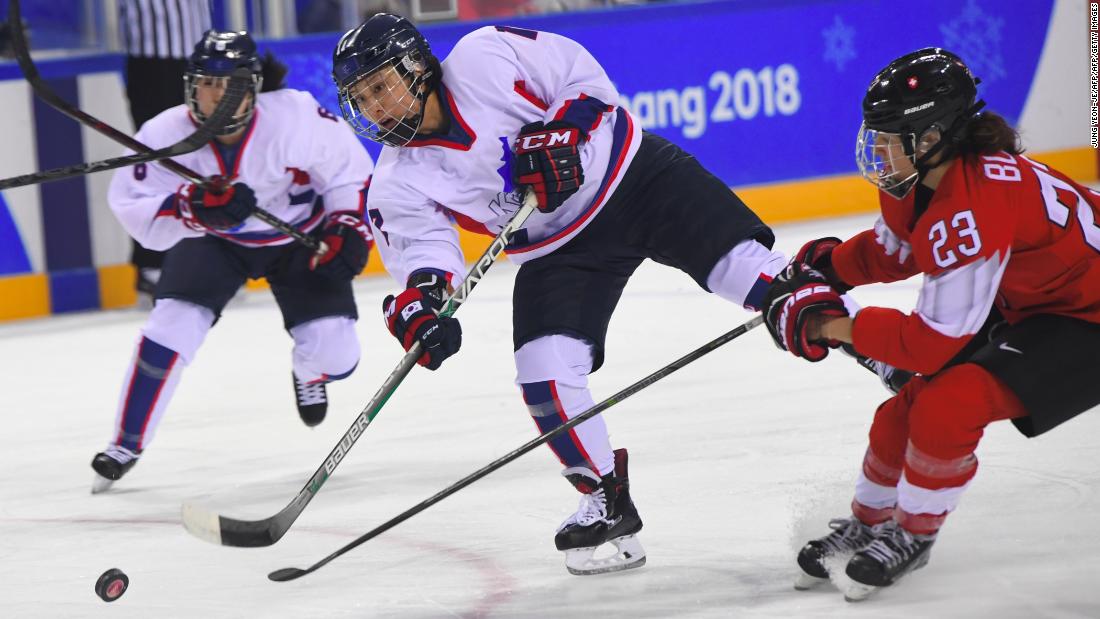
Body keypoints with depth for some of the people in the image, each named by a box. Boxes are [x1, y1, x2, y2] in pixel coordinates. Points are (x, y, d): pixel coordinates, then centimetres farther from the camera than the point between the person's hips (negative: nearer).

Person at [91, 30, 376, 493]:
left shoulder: (298, 117, -30)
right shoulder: (166, 135, -28)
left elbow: (349, 168, -12)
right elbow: (132, 210, -32)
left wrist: (347, 228, -19)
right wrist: (192, 207, -48)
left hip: (301, 235, 0)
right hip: (213, 240, 0)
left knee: (334, 353, -8)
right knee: (173, 324, -20)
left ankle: (308, 373, 34)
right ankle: (126, 445, -3)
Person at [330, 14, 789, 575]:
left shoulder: (483, 57, -18)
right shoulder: (398, 184, -8)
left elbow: (585, 77, -12)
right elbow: (421, 246, -14)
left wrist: (558, 136, -26)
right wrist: (418, 300, -35)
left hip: (634, 171, -3)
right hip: (558, 250, 3)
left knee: (747, 266, -18)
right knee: (544, 372, -10)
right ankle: (607, 505, 6)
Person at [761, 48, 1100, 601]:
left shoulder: (972, 209, -34)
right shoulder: (921, 180, -7)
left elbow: (933, 343, -28)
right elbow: (895, 249, 15)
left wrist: (837, 327, -19)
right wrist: (826, 268, -1)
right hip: (1021, 308, 10)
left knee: (947, 403, -21)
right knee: (909, 404, 5)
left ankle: (911, 535, 0)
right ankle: (868, 523, 26)